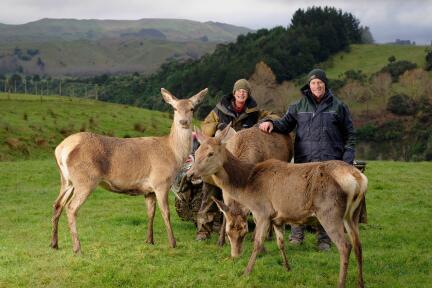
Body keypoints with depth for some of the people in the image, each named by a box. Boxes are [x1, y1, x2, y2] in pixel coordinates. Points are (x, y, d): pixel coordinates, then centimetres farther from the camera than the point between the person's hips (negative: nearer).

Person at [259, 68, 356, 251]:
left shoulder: (338, 107, 7)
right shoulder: (299, 106, 10)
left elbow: (350, 134, 10)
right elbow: (286, 123, 11)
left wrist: (347, 159, 2)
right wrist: (272, 124, -11)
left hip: (329, 162, -1)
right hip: (303, 161, 1)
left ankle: (324, 239, 10)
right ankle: (296, 235, 11)